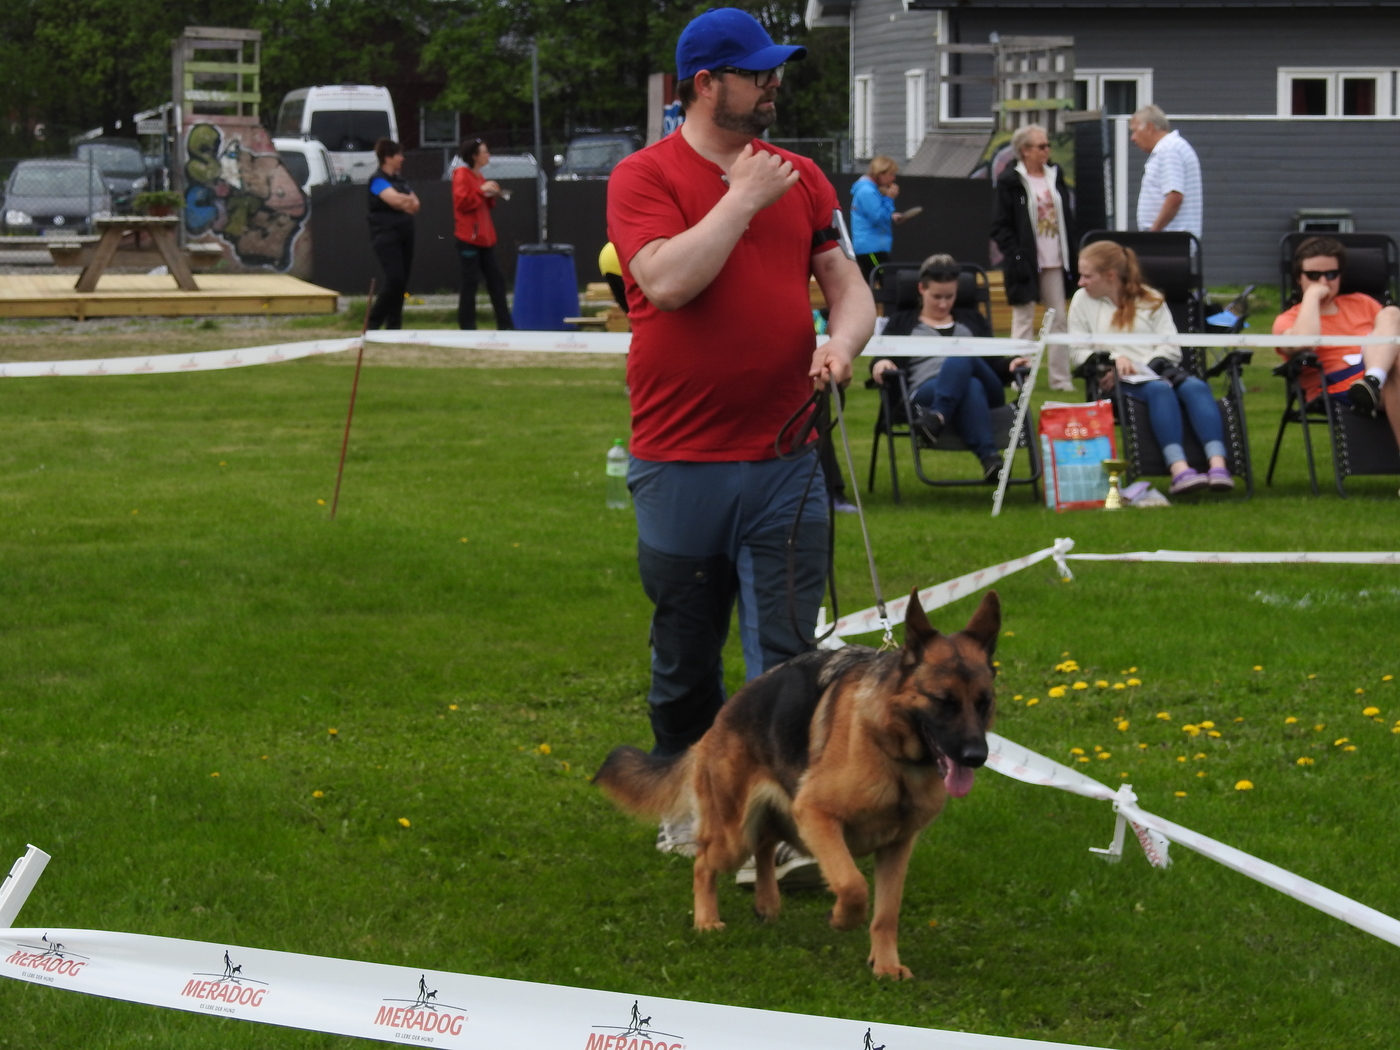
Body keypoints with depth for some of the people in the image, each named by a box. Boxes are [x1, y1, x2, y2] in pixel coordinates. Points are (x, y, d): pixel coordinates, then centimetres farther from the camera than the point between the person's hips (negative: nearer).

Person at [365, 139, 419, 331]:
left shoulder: (400, 181, 18)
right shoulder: (378, 180, -6)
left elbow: (414, 205, 10)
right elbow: (394, 199, -21)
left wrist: (402, 202, -10)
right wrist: (408, 200, -1)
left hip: (404, 235, 8)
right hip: (386, 237, -8)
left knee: (401, 283, 3)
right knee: (395, 280, -17)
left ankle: (393, 326, 6)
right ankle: (373, 322, -8)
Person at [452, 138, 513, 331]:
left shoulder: (480, 177, 18)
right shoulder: (462, 175, -9)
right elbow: (462, 202, -19)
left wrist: (492, 196, 7)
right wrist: (481, 190, -19)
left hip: (484, 237, 9)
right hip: (468, 237, -9)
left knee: (496, 278, 7)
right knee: (470, 280, -6)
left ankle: (505, 324, 10)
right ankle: (467, 326, -1)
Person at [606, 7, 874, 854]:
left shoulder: (800, 179, 9)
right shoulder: (645, 178, -4)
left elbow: (851, 288, 11)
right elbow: (667, 281, -21)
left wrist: (842, 342, -12)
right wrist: (744, 199, -13)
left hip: (785, 458, 2)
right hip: (681, 461, -2)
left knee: (790, 653, -3)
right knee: (686, 655, 10)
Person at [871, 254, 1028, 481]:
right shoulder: (903, 322, 27)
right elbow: (884, 356, 12)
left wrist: (1011, 363, 2)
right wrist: (880, 364, -13)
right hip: (925, 391, -2)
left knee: (961, 357, -35)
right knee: (971, 386, -39)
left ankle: (938, 417, -53)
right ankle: (989, 457, -57)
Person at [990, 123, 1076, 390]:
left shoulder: (1055, 175, 11)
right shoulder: (1010, 182, -6)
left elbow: (1067, 218, 14)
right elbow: (1000, 226, -8)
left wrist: (1071, 256, 6)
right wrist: (1015, 256, -17)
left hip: (1054, 261, 5)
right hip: (1026, 263, -5)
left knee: (1058, 319, 6)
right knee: (1024, 320, 1)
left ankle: (1061, 378, 10)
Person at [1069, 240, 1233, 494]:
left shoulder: (1150, 299, 17)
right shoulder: (1082, 301, 17)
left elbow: (1171, 348, 7)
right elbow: (1079, 352, 10)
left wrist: (1144, 366, -12)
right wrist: (1114, 359, -10)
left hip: (1158, 369, 2)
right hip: (1119, 383, -2)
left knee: (1196, 386, -31)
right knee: (1160, 389, -36)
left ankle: (1218, 464, -51)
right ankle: (1179, 470, -57)